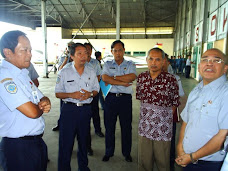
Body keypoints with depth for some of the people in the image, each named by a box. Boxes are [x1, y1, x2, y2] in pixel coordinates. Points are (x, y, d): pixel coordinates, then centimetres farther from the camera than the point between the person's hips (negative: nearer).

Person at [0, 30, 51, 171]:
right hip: (18, 148, -8)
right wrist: (42, 107, -5)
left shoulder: (23, 73, 8)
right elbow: (32, 112, -27)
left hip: (38, 142, 8)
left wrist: (45, 103, -8)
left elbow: (42, 98, 15)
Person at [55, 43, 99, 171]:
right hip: (69, 109, -2)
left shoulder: (91, 71, 4)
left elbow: (96, 90, 12)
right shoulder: (64, 72, -3)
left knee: (84, 140, 17)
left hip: (86, 109, 3)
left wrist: (90, 94, -10)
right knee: (66, 141, 1)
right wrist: (72, 95, -18)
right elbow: (58, 93, 0)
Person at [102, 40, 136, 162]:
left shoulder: (130, 64, 7)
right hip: (111, 98, 1)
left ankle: (127, 153, 28)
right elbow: (104, 78, -10)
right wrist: (122, 83, -14)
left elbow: (132, 77, -13)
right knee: (109, 126, 10)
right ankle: (108, 152, 28)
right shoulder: (107, 64, 9)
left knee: (126, 127, 9)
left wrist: (113, 77, -12)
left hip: (125, 98, 0)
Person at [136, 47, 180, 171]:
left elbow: (175, 103, -2)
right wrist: (147, 112, 9)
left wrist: (166, 116, -2)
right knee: (144, 161, 17)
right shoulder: (141, 77, 1)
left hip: (163, 127, -3)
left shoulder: (170, 79, -11)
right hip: (145, 126, 3)